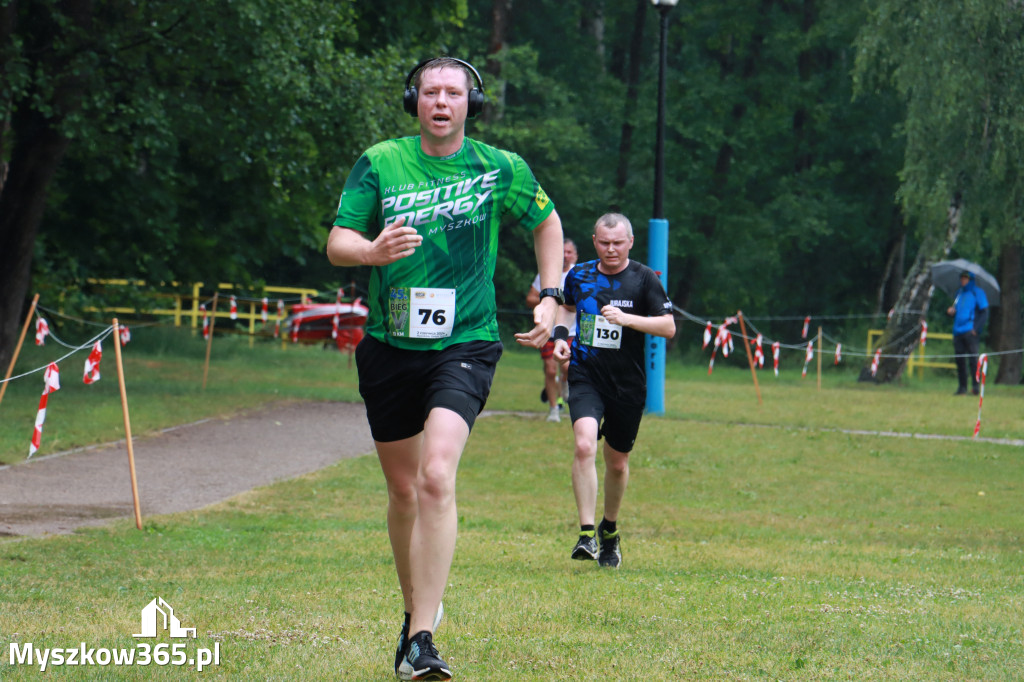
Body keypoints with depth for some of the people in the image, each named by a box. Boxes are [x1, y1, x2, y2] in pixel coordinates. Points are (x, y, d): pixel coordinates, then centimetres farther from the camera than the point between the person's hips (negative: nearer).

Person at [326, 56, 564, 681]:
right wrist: (371, 250, -25)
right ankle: (417, 607, 36)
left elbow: (547, 222, 18)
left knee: (437, 477, -22)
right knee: (403, 489, 12)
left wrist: (551, 299, 9)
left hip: (465, 344, -3)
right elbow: (337, 243, -3)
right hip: (389, 346, 3)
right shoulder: (380, 163, 0)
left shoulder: (501, 169, 0)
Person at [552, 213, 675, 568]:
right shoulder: (579, 275, 5)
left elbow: (668, 326, -8)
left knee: (617, 462, 12)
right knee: (585, 445, -23)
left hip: (628, 384, 0)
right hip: (585, 377, 0)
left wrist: (626, 319, -21)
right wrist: (560, 336, 8)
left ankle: (610, 529, 37)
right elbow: (565, 306, 26)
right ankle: (586, 533, -23)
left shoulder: (644, 279, -3)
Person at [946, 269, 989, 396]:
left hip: (970, 332, -6)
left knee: (973, 359, -13)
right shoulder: (959, 293, 21)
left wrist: (976, 328, -12)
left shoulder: (977, 293, 3)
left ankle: (976, 385, -14)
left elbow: (984, 313, -2)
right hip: (958, 332, 6)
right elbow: (954, 311, 30)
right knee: (960, 360, 3)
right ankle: (962, 387, 8)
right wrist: (950, 311, 5)